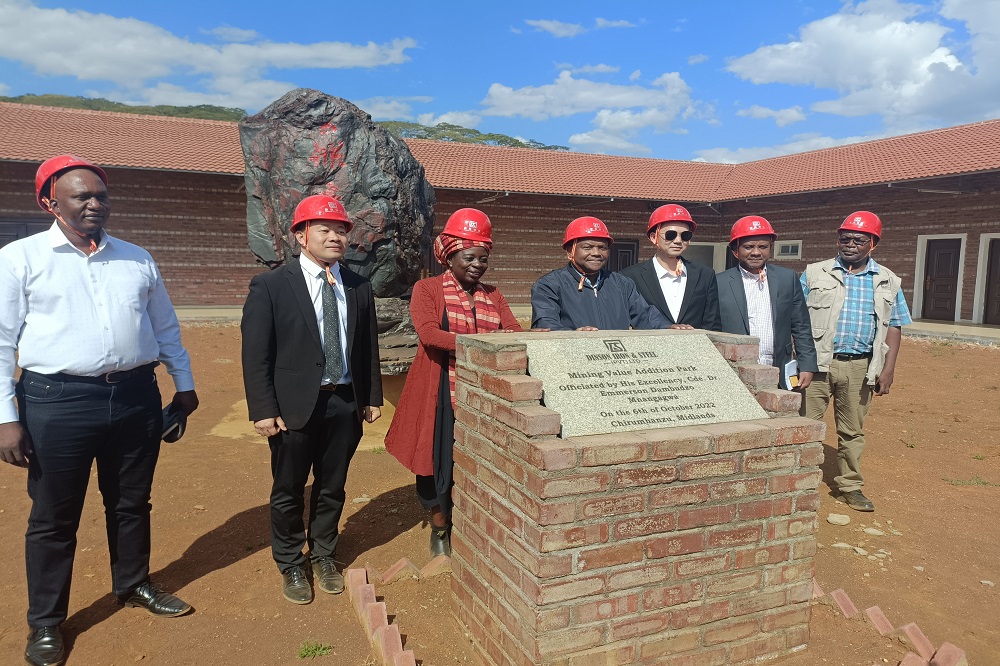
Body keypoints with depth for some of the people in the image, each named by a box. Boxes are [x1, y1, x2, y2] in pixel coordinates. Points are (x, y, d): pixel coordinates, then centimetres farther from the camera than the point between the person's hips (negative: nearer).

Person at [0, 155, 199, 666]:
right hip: (58, 402, -3)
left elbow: (166, 327, 16)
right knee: (53, 517, 9)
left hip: (136, 398, 4)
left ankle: (133, 586, 39)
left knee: (131, 504, 17)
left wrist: (184, 384, 16)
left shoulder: (137, 259, 10)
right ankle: (45, 623, 27)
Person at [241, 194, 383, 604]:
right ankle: (290, 566, 33)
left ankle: (323, 557, 37)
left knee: (332, 488, 16)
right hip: (295, 405, -3)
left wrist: (372, 397, 9)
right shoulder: (270, 287, -7)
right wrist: (263, 410, -13)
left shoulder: (359, 288, 5)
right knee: (288, 491, 12)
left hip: (345, 404, 3)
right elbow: (256, 355, -8)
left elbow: (368, 348, 10)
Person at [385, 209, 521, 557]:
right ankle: (440, 531, 27)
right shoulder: (427, 289, -2)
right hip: (440, 395, -3)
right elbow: (429, 334, -18)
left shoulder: (493, 295, 13)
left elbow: (515, 332, 1)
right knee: (439, 462, 5)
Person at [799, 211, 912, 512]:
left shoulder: (887, 282, 8)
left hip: (860, 367, 2)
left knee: (852, 430, 12)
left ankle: (850, 486, 24)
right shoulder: (815, 273, 3)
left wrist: (888, 369, 1)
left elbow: (894, 327, 9)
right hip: (817, 363, -2)